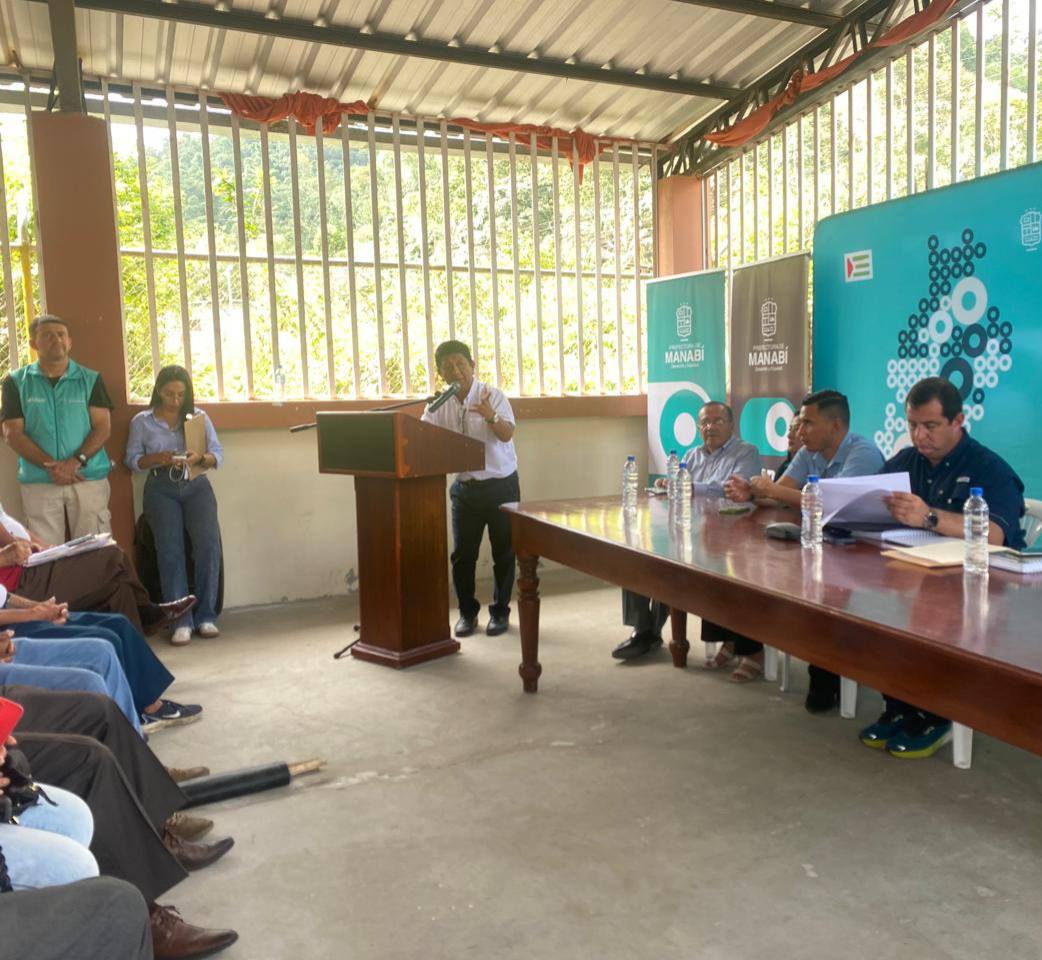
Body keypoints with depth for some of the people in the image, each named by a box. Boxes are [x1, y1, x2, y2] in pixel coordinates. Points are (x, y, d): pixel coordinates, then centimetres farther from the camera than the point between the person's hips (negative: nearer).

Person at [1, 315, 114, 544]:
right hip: (38, 482, 0)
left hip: (89, 478, 0)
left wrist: (76, 462, -15)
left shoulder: (91, 379, 6)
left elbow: (103, 427, 0)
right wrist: (50, 466, -13)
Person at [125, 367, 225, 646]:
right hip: (161, 489, 0)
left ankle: (206, 615, -10)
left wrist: (200, 458, -14)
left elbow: (218, 454, 7)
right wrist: (157, 458, -12)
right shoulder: (141, 422, 11)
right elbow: (132, 459, 7)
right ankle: (181, 620, -15)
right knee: (170, 549, -18)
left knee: (208, 544, -20)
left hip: (196, 486, 1)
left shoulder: (198, 417, 12)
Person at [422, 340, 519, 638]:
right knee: (462, 554, 3)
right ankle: (467, 612, 19)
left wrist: (491, 416, -43)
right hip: (464, 487, 3)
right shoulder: (439, 404, 2)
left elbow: (507, 434, -23)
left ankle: (500, 612, 18)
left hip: (501, 484, -3)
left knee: (503, 552, 4)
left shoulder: (492, 395, -9)